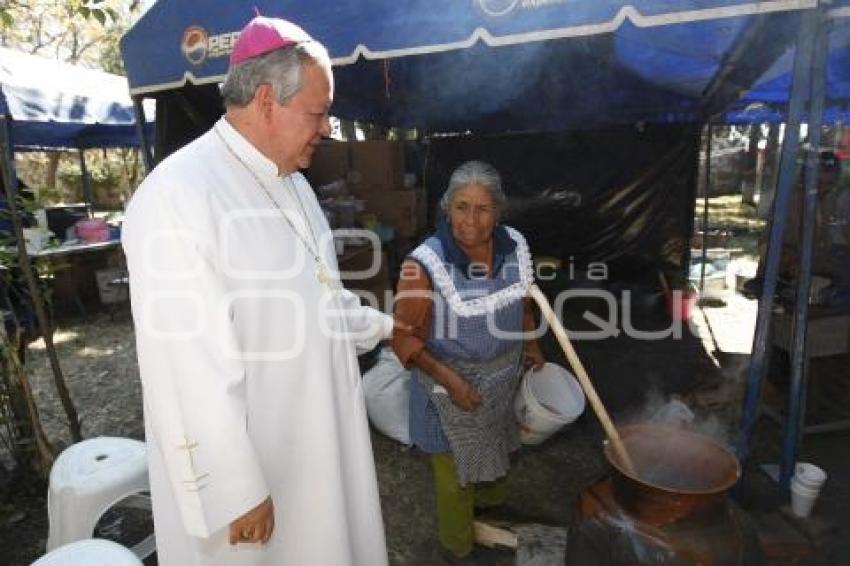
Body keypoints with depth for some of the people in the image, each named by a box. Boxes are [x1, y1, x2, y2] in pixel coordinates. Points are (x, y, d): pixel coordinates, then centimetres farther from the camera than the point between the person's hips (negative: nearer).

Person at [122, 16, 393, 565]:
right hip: (249, 459, -7)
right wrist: (235, 491, -19)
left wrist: (383, 326, 24)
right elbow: (190, 368, -24)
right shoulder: (177, 195, -24)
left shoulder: (293, 183, 5)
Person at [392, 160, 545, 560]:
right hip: (452, 381, -5)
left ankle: (492, 501, 64)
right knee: (456, 467, 15)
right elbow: (404, 336, -21)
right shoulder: (425, 264, -29)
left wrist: (530, 343, 8)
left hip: (504, 375, 6)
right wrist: (449, 379, -25)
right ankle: (458, 546, 45)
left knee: (495, 447, 31)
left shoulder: (515, 246, -11)